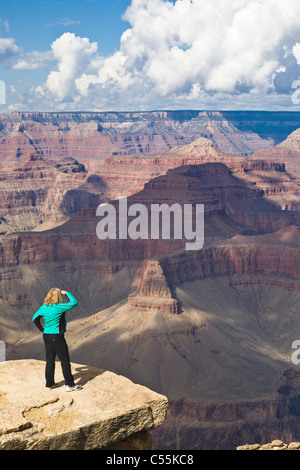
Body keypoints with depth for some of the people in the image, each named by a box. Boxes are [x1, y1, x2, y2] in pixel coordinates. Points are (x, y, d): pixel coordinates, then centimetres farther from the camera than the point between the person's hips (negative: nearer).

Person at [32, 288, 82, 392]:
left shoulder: (44, 307, 3)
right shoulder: (59, 307, -17)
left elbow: (35, 318, 14)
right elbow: (74, 303, -10)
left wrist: (42, 329, 16)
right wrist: (67, 293, 0)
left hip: (46, 336, 7)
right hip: (57, 338, -7)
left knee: (50, 361, 15)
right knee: (65, 361, 2)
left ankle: (49, 383, 23)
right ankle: (70, 385, 8)